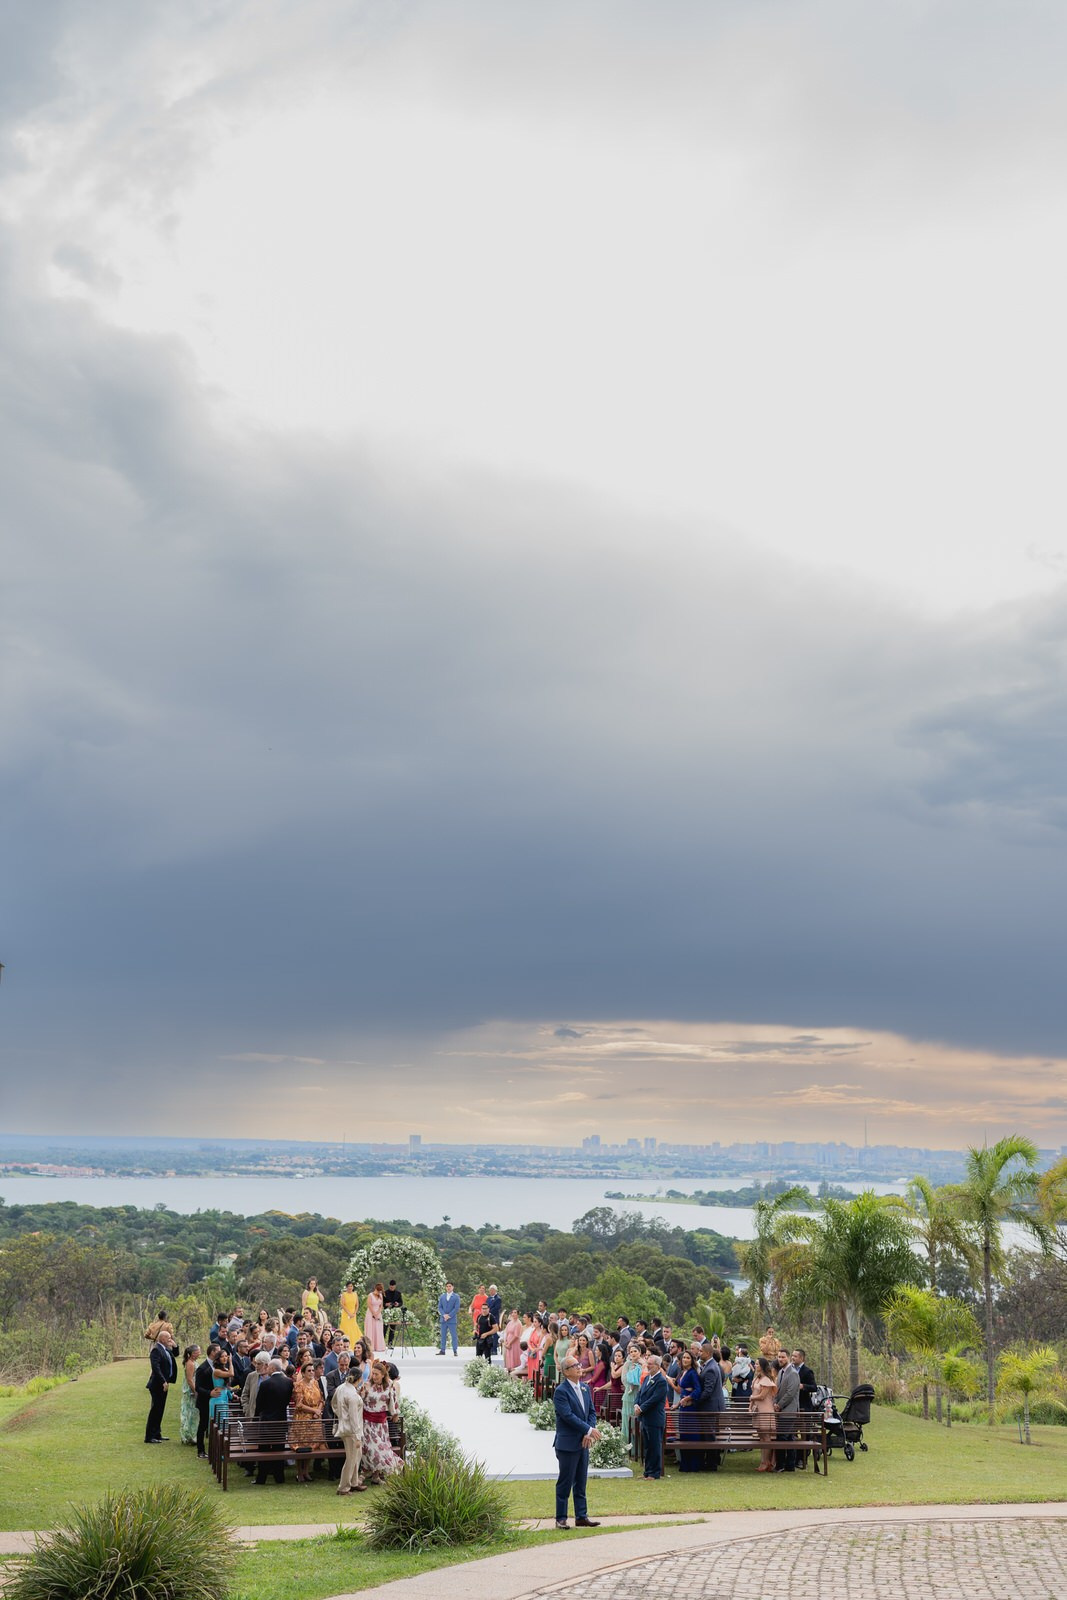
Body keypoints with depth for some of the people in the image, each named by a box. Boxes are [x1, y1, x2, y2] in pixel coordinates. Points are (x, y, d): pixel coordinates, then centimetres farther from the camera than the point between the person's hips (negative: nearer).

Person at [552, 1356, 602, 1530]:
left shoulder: (584, 1388, 10)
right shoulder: (561, 1391, -14)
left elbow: (592, 1412, 11)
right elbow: (568, 1416, -21)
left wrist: (588, 1434, -5)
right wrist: (589, 1430, -19)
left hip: (583, 1443, 7)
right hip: (567, 1443, -7)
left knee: (581, 1483, 13)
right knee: (565, 1482, 1)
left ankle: (581, 1516, 19)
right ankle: (561, 1518, 9)